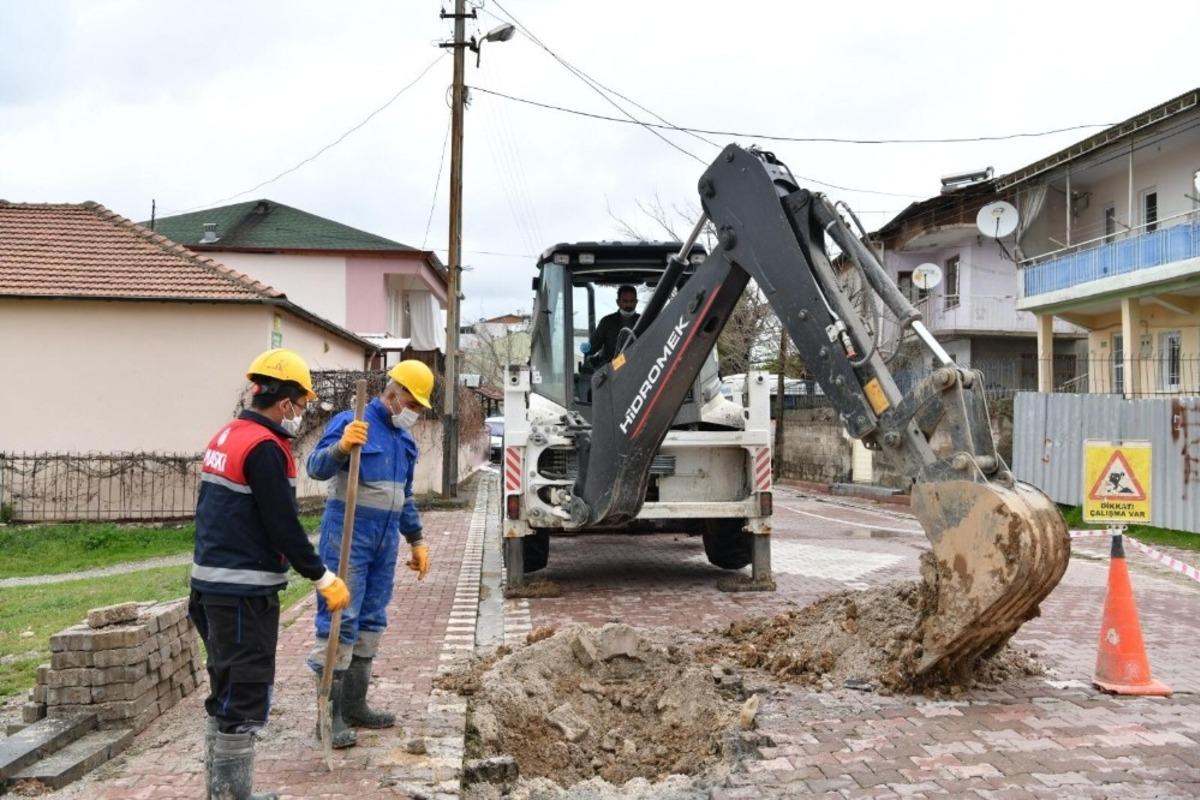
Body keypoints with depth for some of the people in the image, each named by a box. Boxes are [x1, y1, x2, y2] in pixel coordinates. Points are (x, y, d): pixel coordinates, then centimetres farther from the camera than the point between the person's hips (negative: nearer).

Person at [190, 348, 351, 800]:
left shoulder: (226, 437, 13)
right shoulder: (265, 448, -17)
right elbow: (284, 526, -19)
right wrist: (324, 579, -11)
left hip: (213, 582, 10)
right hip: (245, 591, -10)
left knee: (227, 694, 19)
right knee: (246, 698, -4)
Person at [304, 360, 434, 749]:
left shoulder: (404, 439, 15)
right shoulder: (351, 422, -9)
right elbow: (317, 467, -23)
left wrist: (416, 541, 24)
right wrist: (341, 446, -41)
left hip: (386, 541, 8)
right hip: (348, 537, -8)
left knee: (371, 621, 11)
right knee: (340, 620, -9)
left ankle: (354, 705, 20)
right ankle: (329, 713, -5)